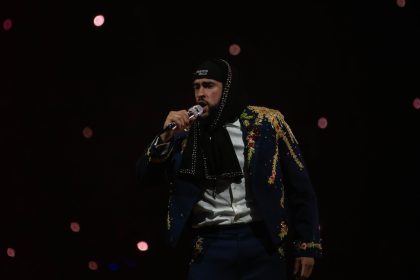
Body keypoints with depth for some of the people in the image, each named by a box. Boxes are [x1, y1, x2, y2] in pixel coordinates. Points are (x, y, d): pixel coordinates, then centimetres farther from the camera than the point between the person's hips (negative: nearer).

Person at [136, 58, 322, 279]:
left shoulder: (266, 123, 0)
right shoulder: (187, 132, 7)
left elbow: (299, 187, 2)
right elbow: (144, 174, 5)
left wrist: (308, 245, -1)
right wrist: (166, 137, -11)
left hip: (263, 244, -1)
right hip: (210, 246, 1)